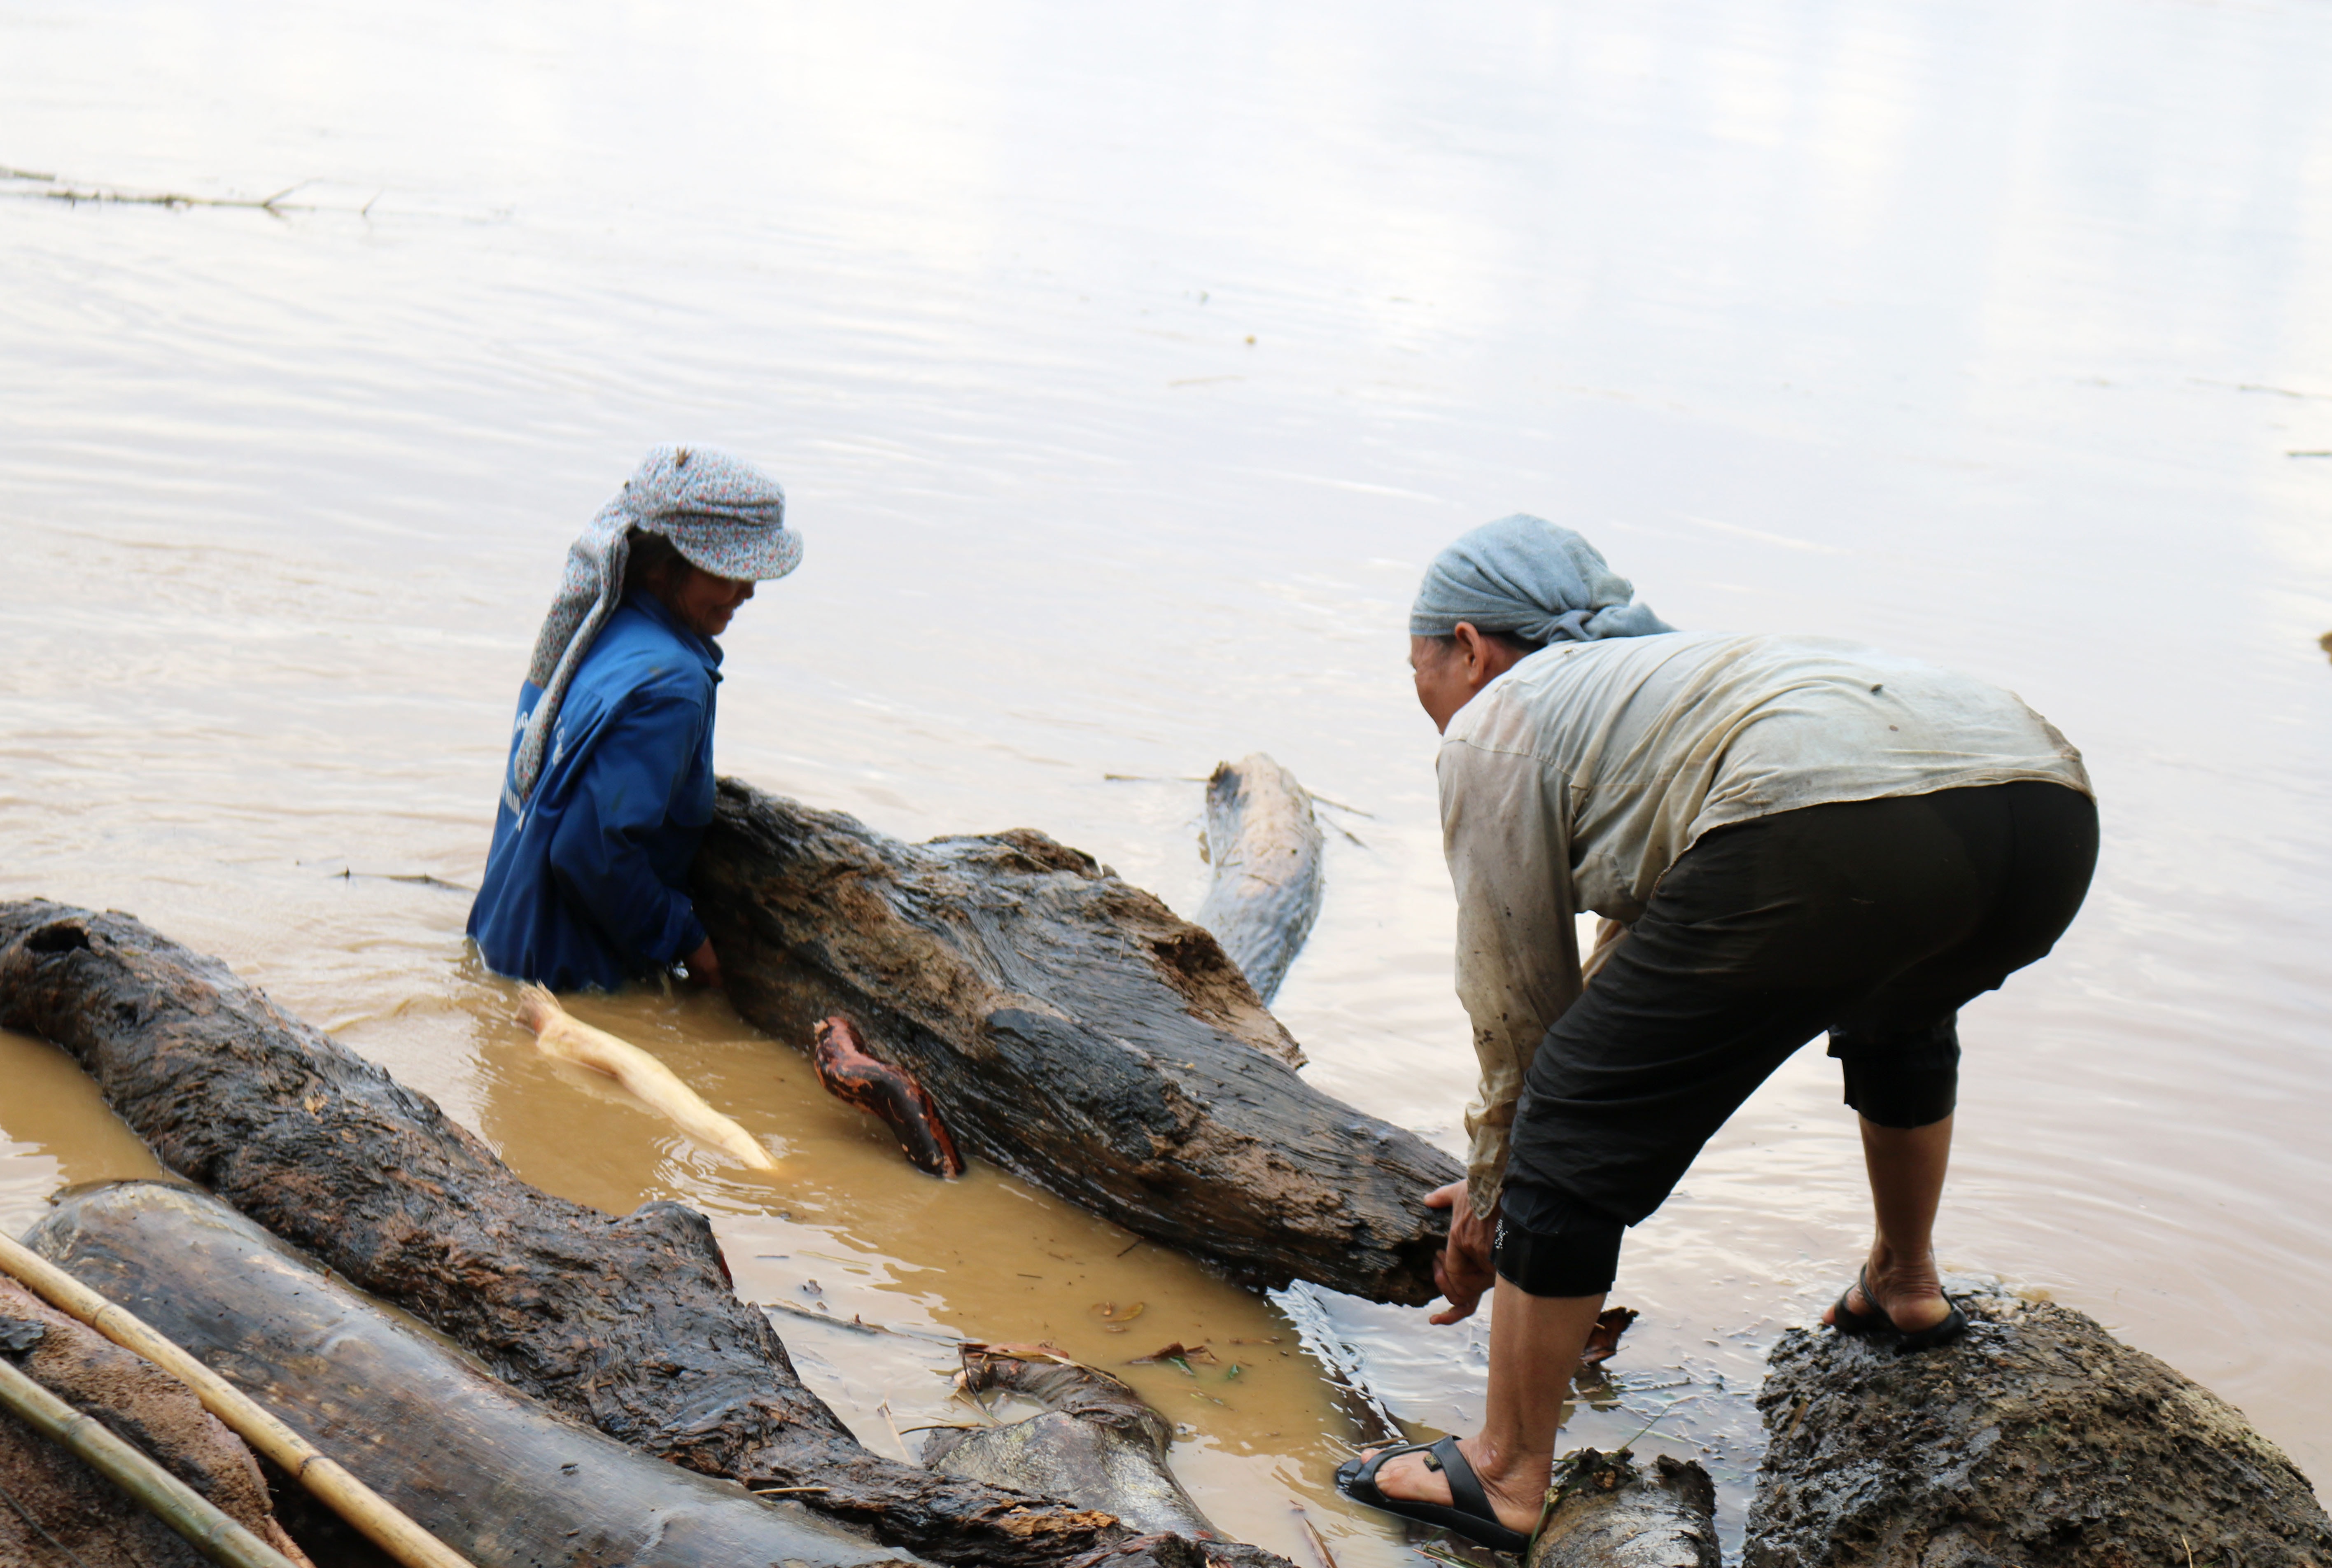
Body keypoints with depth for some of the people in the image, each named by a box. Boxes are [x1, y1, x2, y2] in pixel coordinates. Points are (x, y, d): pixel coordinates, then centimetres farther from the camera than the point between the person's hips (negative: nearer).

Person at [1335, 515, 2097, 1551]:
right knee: (1899, 1010, 42)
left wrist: (1487, 1202, 35)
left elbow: (1517, 1006, 20)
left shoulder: (1492, 727, 18)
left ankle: (1505, 1476, 15)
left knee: (1572, 1132, 8)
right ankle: (1905, 1284, 54)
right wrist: (1512, 1187, 53)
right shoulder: (1650, 672, 41)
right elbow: (1642, 944, 47)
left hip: (1839, 832, -8)